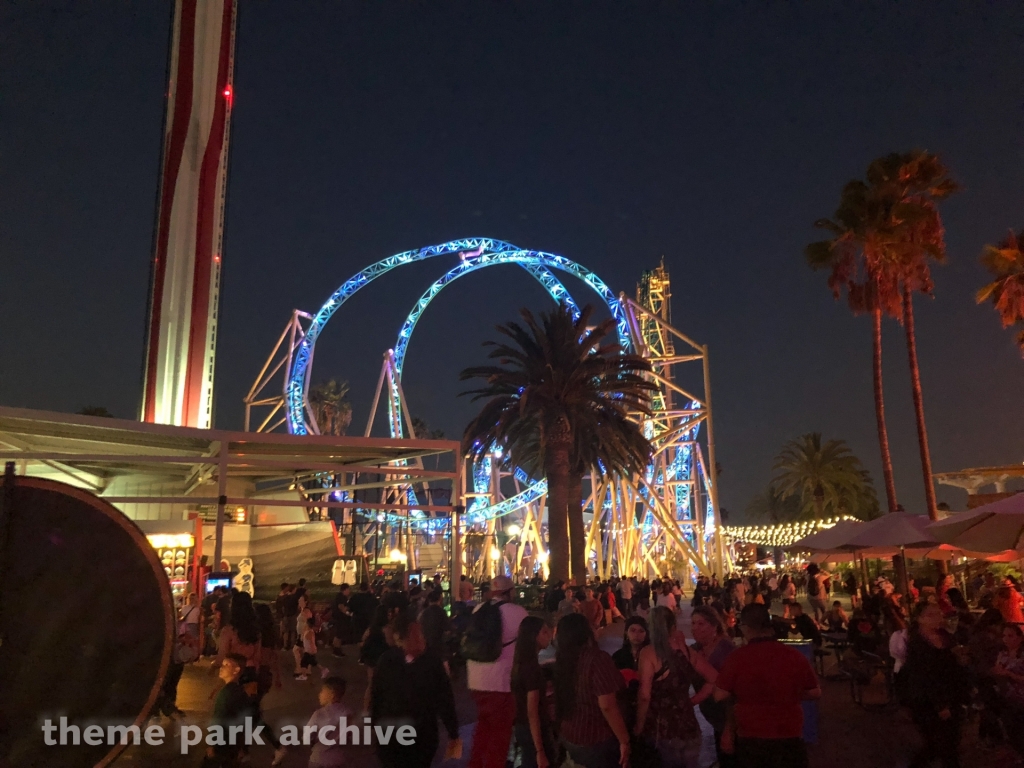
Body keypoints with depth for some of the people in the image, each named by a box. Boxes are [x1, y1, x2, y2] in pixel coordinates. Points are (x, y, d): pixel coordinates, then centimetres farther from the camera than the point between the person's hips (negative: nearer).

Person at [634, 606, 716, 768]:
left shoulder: (648, 653, -14)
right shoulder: (687, 651, 0)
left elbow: (644, 695, -17)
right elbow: (714, 680, 7)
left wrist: (638, 726, -5)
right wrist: (692, 701, 11)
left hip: (659, 727, -4)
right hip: (686, 725, 4)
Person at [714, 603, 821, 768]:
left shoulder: (737, 657, -15)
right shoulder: (794, 655, -9)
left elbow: (719, 696, -9)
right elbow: (815, 693, 3)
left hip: (752, 739, -2)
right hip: (792, 736, 2)